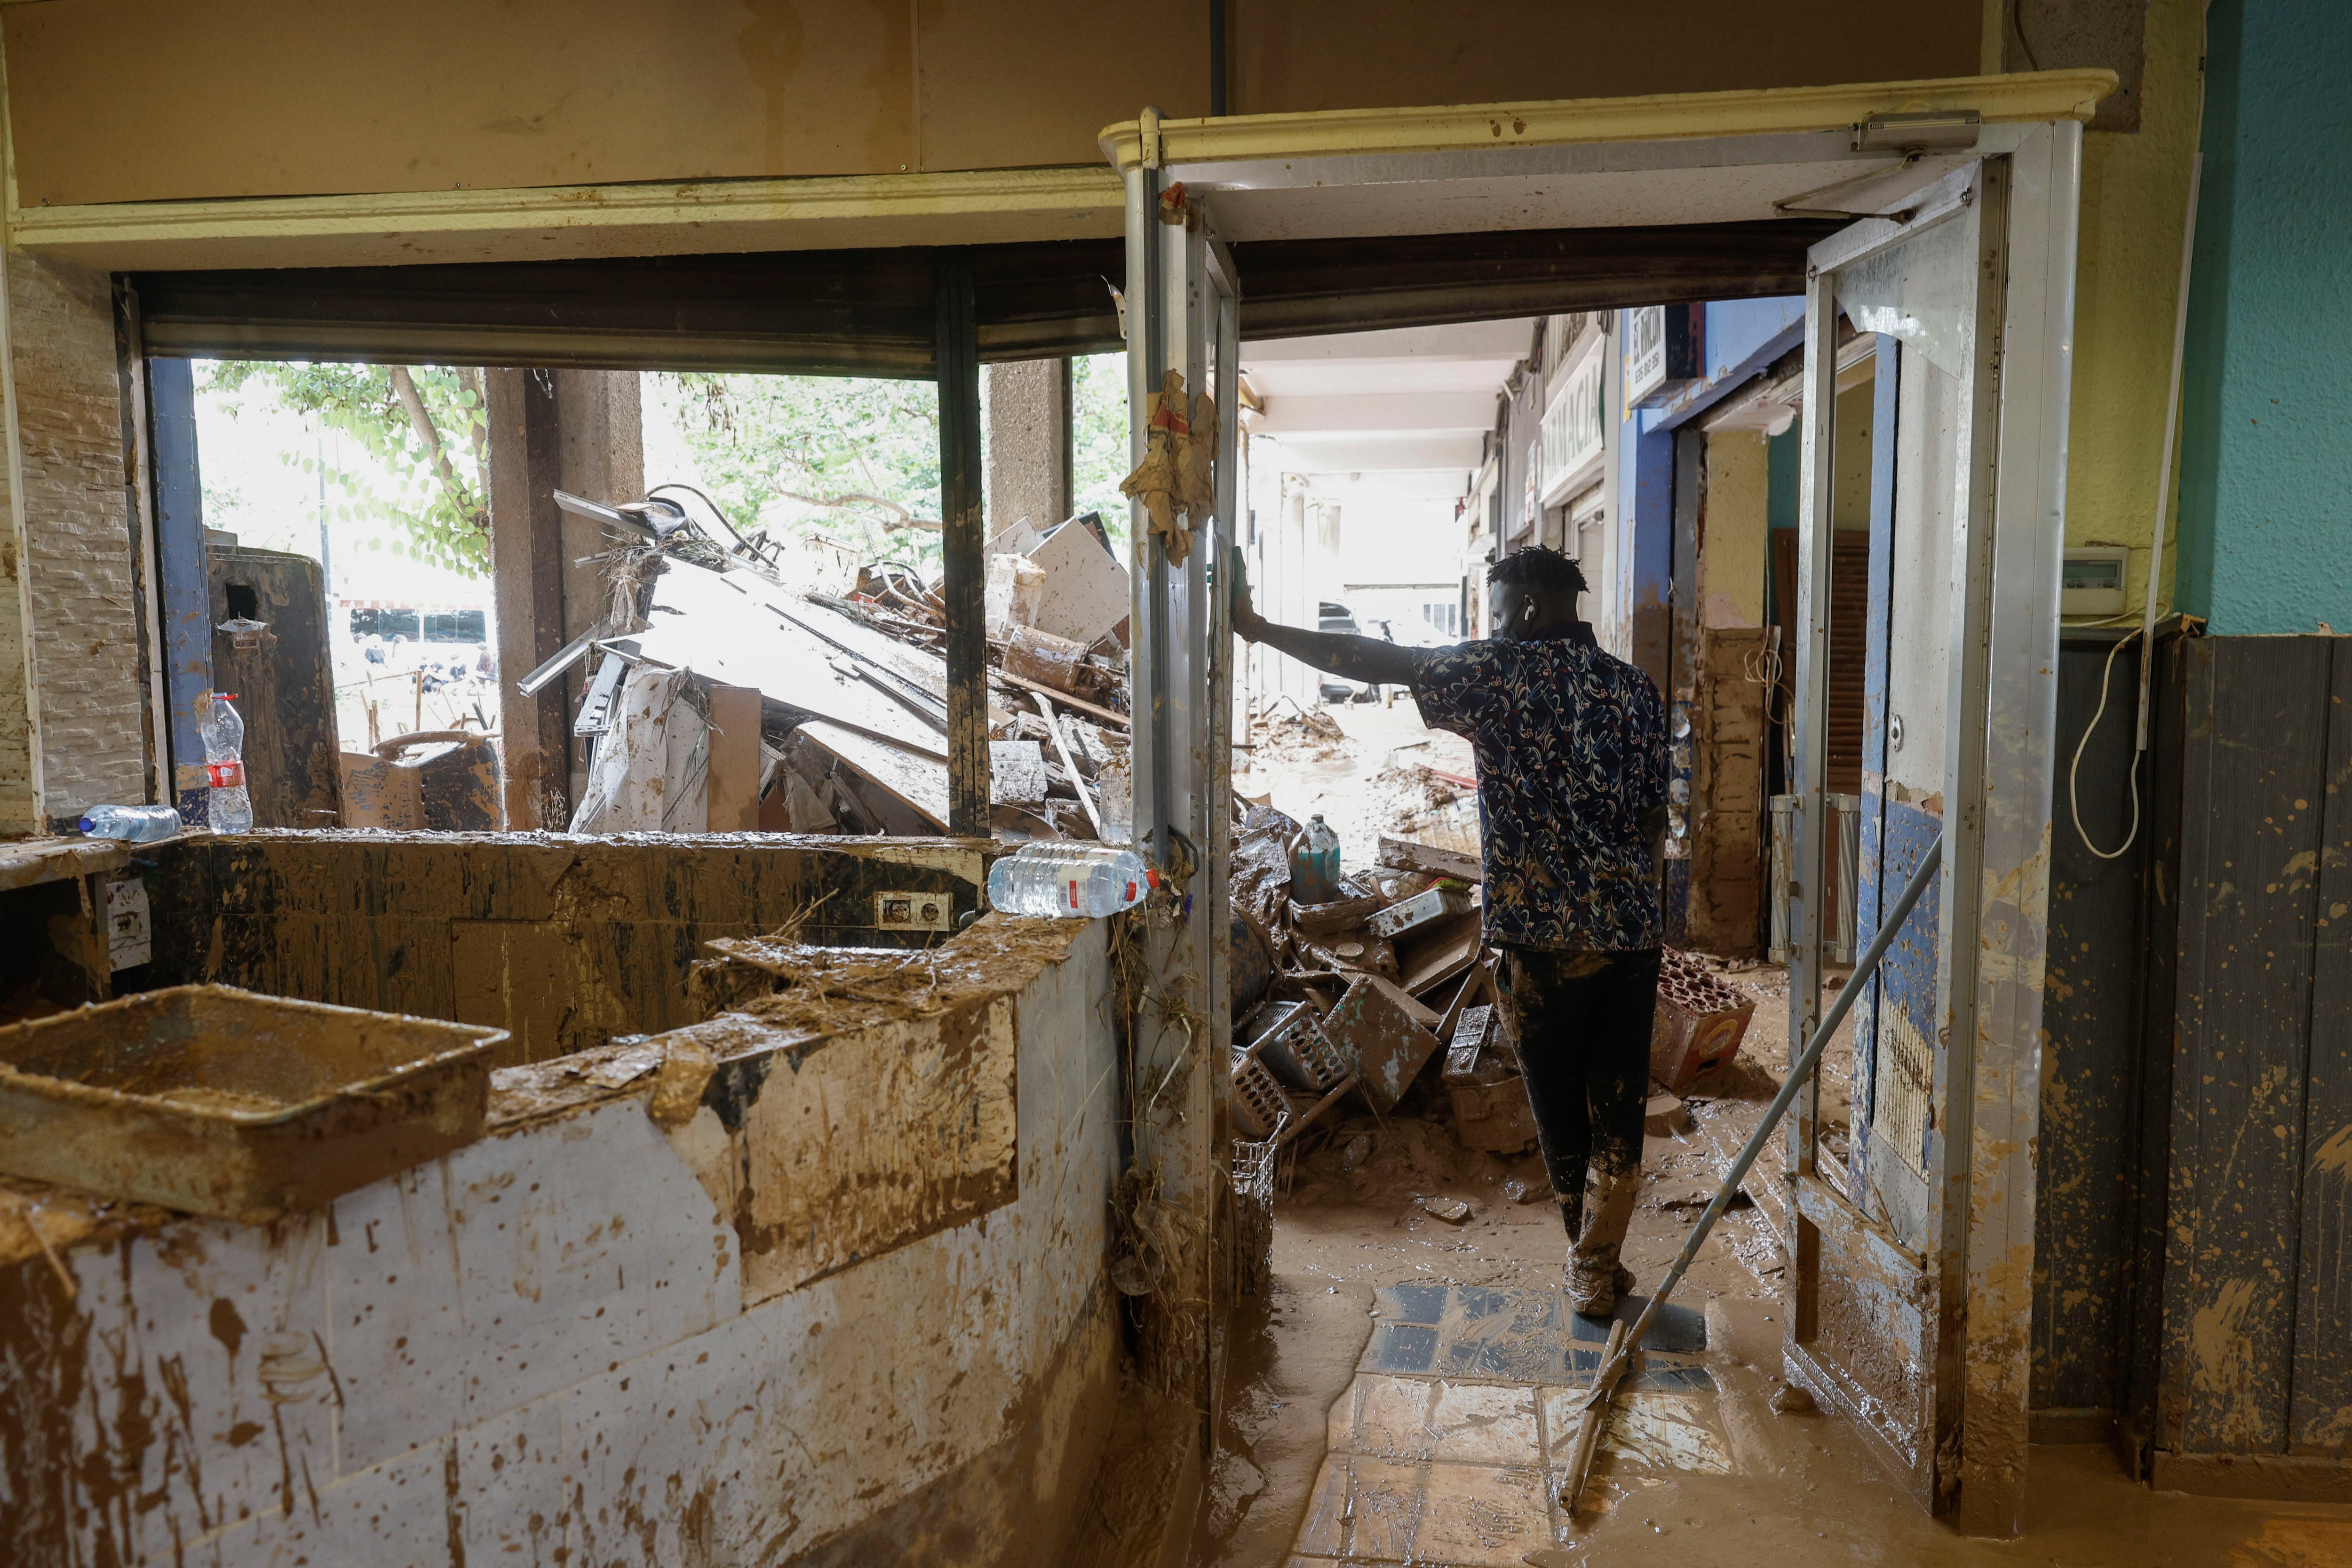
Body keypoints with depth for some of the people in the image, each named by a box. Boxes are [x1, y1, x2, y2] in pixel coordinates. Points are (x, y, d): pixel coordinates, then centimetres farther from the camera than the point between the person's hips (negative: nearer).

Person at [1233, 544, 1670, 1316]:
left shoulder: (1503, 673, -6)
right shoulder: (1635, 688, 9)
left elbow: (1379, 661, -10)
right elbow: (1654, 817, 12)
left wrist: (1260, 628, -4)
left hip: (1546, 932, -5)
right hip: (1634, 928, 5)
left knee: (1558, 1104, 12)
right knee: (1617, 1103, 13)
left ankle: (1591, 1263, 24)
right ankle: (1598, 1264, 18)